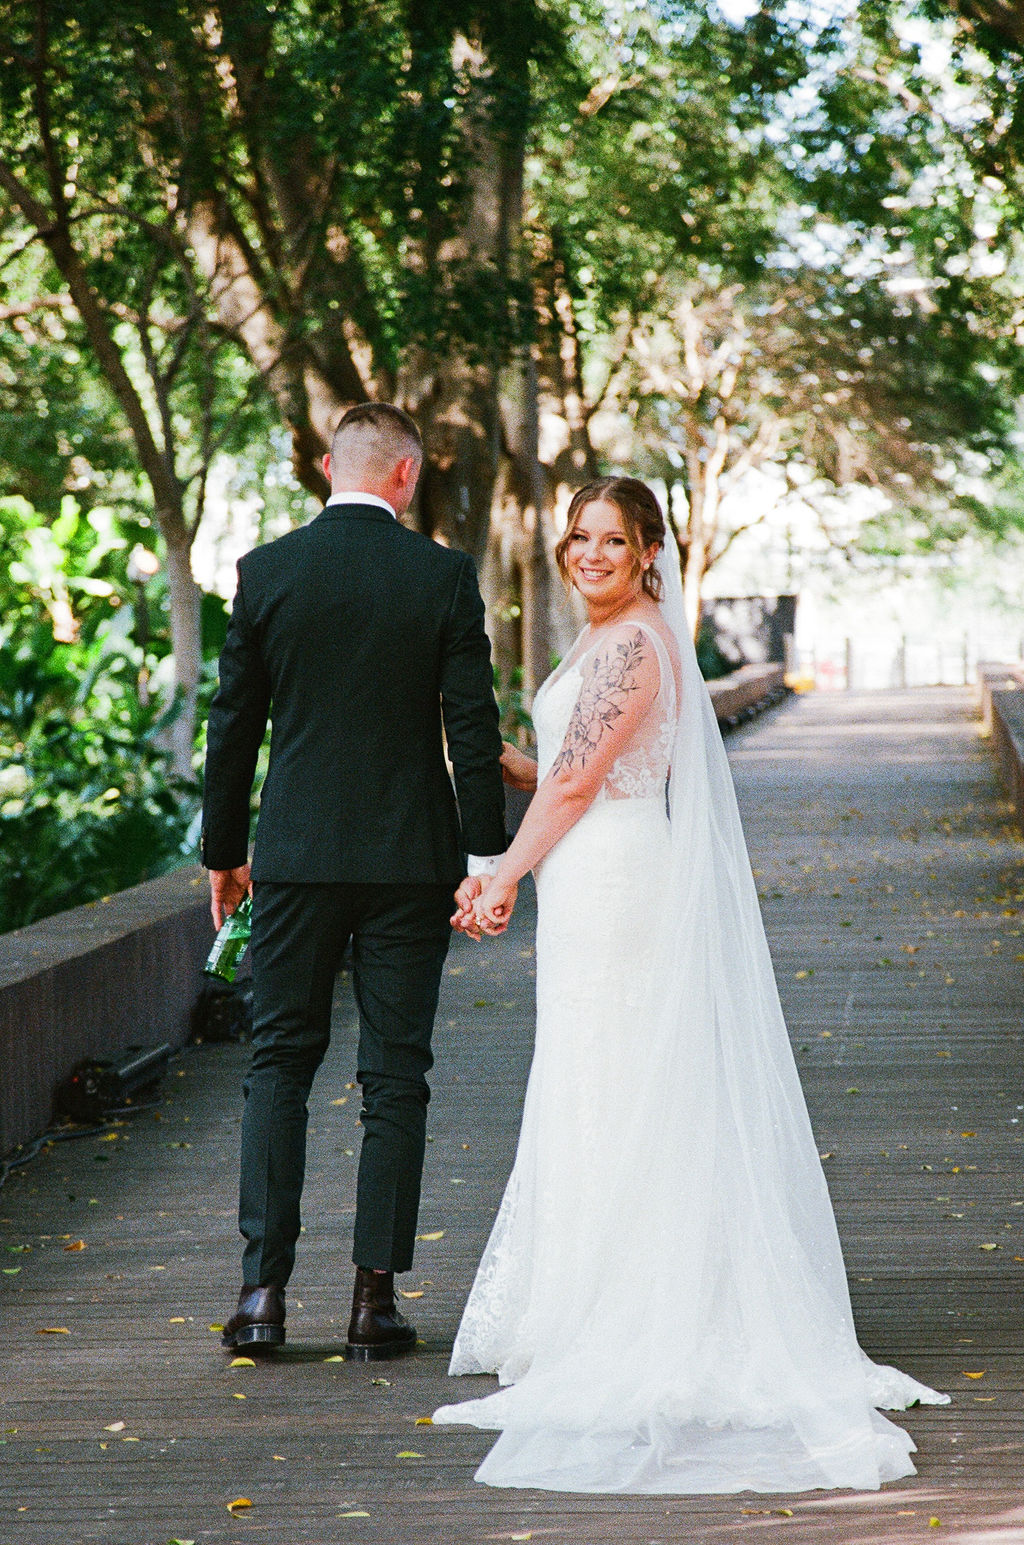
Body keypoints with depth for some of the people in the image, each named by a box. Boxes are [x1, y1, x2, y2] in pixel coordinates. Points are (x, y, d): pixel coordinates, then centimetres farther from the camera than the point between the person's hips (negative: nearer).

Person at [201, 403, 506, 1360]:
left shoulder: (266, 571, -1)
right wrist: (486, 856, -1)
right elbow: (473, 725, -6)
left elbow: (233, 724, 3)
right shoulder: (444, 575, -5)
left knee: (278, 1063, 9)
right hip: (410, 856, -1)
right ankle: (375, 1296, 5)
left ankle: (263, 1289, 2)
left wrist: (223, 851, 13)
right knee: (395, 1076, 5)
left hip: (296, 852, 1)